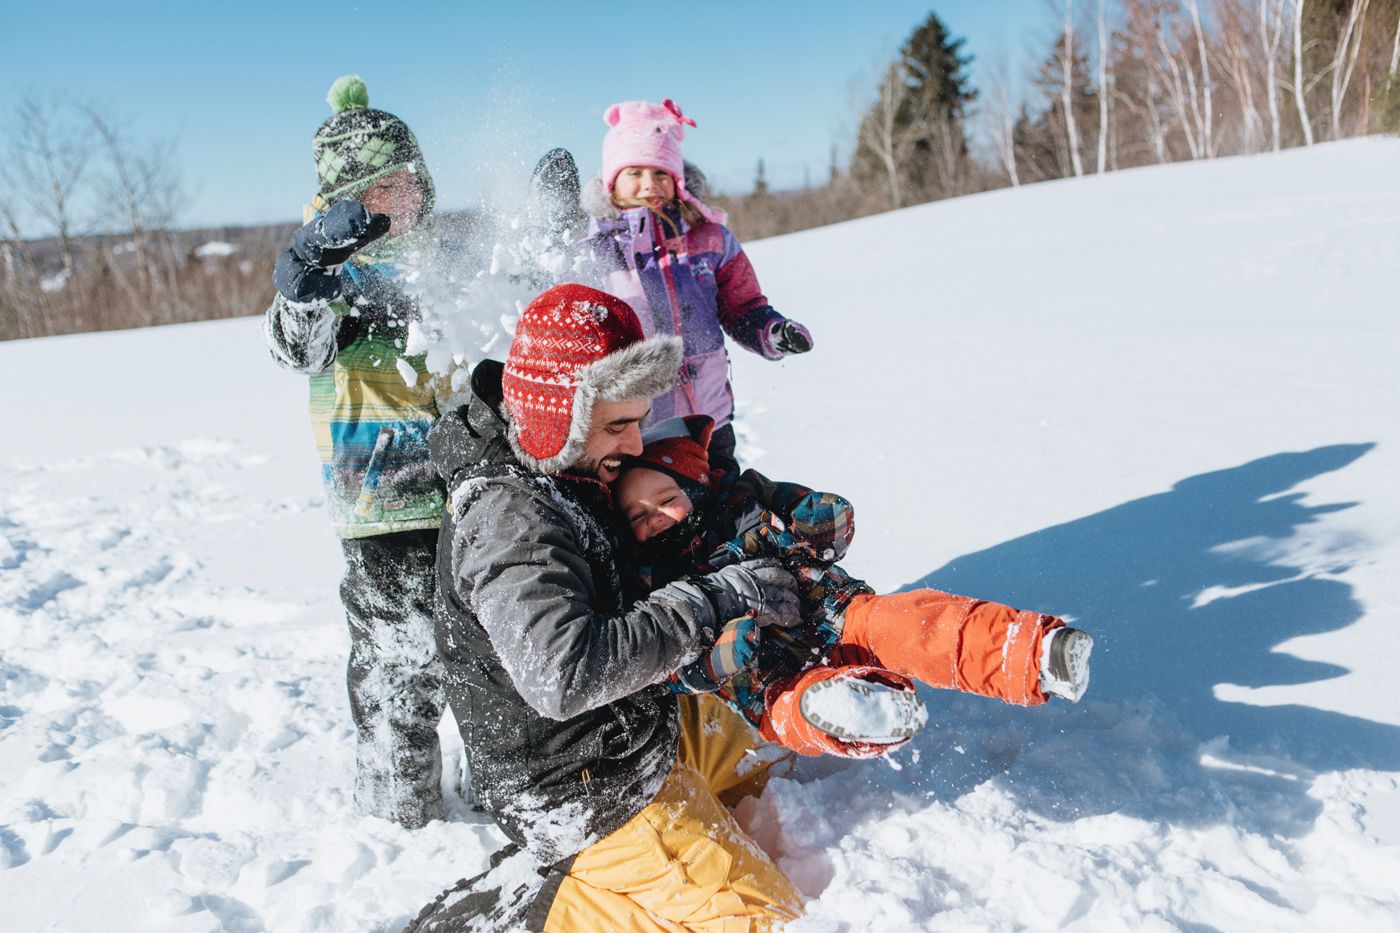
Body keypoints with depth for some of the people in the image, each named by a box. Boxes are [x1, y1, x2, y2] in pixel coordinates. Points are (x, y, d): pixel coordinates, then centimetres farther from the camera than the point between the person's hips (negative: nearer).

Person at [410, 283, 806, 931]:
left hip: (643, 728, 10)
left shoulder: (551, 476, 2)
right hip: (581, 791, -10)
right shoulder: (509, 518, -28)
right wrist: (719, 601, -33)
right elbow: (563, 672, -40)